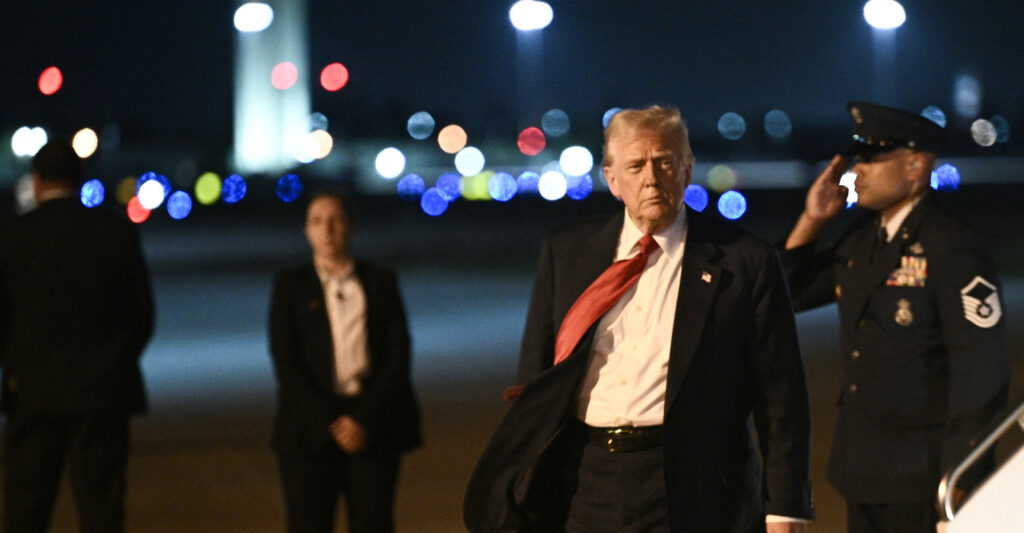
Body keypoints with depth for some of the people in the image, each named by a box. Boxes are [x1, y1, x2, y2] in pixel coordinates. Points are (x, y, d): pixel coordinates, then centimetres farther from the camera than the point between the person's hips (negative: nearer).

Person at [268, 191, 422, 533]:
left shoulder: (381, 283, 11)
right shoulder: (290, 286, 8)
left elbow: (398, 357, 3)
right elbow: (285, 363, 0)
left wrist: (364, 420, -9)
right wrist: (330, 423, -10)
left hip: (371, 424, 1)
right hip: (311, 425, -1)